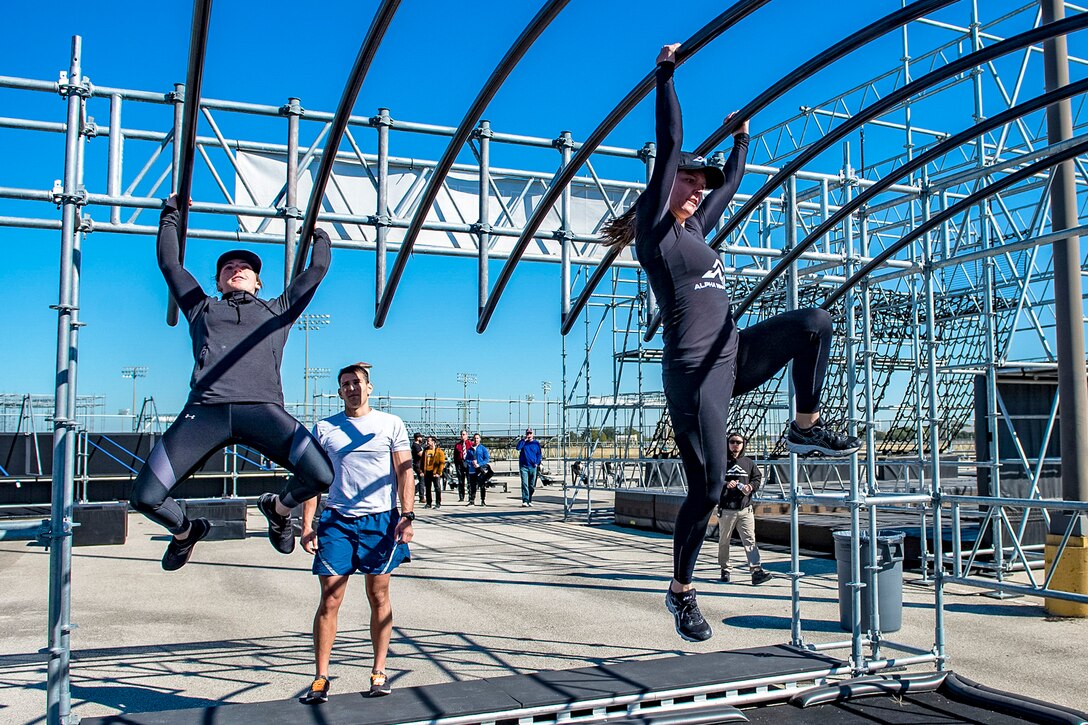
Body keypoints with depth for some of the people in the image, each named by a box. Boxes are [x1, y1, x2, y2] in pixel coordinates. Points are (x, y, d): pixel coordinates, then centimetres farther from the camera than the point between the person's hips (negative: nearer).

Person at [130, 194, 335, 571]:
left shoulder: (278, 310, 30)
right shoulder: (203, 308, 31)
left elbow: (318, 268, 34)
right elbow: (169, 262, 35)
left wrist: (318, 231, 47)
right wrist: (170, 215, 45)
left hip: (262, 409, -1)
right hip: (205, 410, 1)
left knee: (322, 476, -23)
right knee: (144, 497, -10)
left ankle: (278, 508, 13)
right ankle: (185, 530, 26)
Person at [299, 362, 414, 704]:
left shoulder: (391, 424, 5)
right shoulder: (324, 428, 9)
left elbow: (405, 472, 3)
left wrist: (406, 516, -9)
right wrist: (307, 525, 0)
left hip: (380, 521, -1)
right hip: (336, 521, 1)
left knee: (379, 597, 6)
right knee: (329, 600, -1)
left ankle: (379, 671, 18)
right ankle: (321, 678, 8)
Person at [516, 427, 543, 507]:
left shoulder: (536, 443, 7)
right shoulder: (523, 442, 7)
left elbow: (539, 454, 10)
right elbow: (518, 448, -12)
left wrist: (537, 463, -3)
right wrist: (523, 439, -12)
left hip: (533, 467, 1)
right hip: (524, 466, -1)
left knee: (532, 485, 8)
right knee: (524, 484, -11)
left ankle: (529, 500, 20)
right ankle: (525, 501, -16)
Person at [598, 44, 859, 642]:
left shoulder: (695, 228, 19)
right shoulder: (655, 227, -3)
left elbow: (729, 183, 35)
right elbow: (669, 147, -9)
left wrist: (741, 138, 42)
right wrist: (666, 73, -7)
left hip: (736, 355, 8)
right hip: (693, 370, -8)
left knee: (814, 322, -9)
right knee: (707, 487, -6)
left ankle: (805, 430, 1)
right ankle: (681, 591, 13)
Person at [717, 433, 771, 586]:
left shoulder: (748, 462, 9)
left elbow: (758, 477, 15)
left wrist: (751, 486, -6)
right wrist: (726, 484, -21)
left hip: (745, 509, 2)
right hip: (726, 509, -2)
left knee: (750, 539, -7)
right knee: (724, 541, 9)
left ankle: (756, 570, -11)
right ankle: (724, 569, 23)